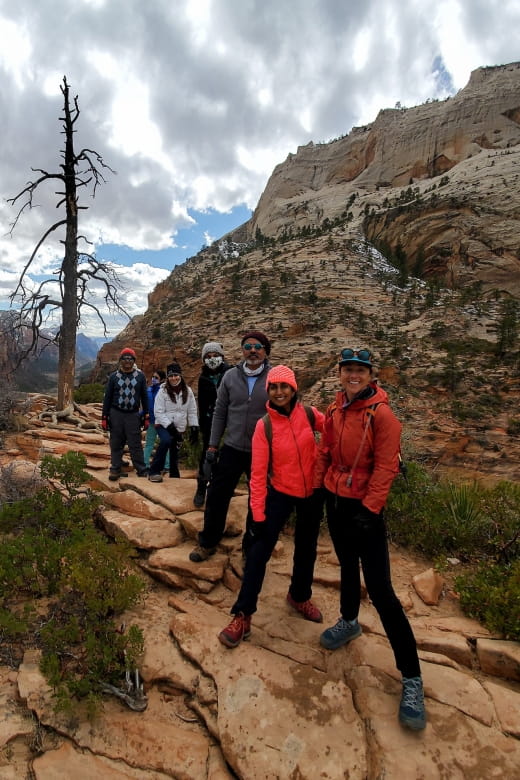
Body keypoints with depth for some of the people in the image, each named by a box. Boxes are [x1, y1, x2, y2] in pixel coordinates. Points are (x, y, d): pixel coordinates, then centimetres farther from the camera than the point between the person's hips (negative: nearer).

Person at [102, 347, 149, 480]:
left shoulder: (140, 376, 4)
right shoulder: (114, 377, 5)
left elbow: (144, 397, 7)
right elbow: (107, 398, 7)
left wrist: (146, 417, 4)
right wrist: (104, 417, 3)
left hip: (133, 415, -1)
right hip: (116, 414, 1)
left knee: (135, 444, -2)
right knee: (116, 444, 7)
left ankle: (142, 471, 4)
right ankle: (115, 469, 18)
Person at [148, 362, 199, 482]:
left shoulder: (188, 391, -2)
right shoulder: (163, 391, -10)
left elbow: (192, 411, 4)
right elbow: (158, 412, -14)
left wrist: (194, 428, -1)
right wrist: (170, 426, -22)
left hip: (179, 428, 4)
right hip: (163, 425, -4)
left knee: (175, 453, 12)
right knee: (166, 440, -32)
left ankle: (175, 476, 31)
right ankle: (154, 472, -23)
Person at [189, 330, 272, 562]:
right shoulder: (230, 376, -1)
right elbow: (220, 413, 4)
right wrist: (212, 445, 2)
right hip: (232, 449, 2)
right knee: (216, 497, 9)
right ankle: (207, 542, 32)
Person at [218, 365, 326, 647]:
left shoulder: (310, 415, -11)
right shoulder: (264, 426, -16)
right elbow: (258, 473, -15)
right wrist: (258, 514, -16)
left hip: (312, 491, 3)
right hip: (280, 493, -2)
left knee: (306, 548, 19)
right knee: (259, 551, -6)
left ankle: (300, 597, 44)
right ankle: (242, 616, 10)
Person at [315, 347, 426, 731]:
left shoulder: (381, 414, -16)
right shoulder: (335, 410, 4)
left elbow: (385, 467, -18)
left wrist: (369, 510, -19)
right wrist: (316, 488, 12)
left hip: (364, 508, -6)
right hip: (335, 500, 6)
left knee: (380, 591, -4)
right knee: (347, 564, 25)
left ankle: (412, 678, 11)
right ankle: (349, 623, 49)